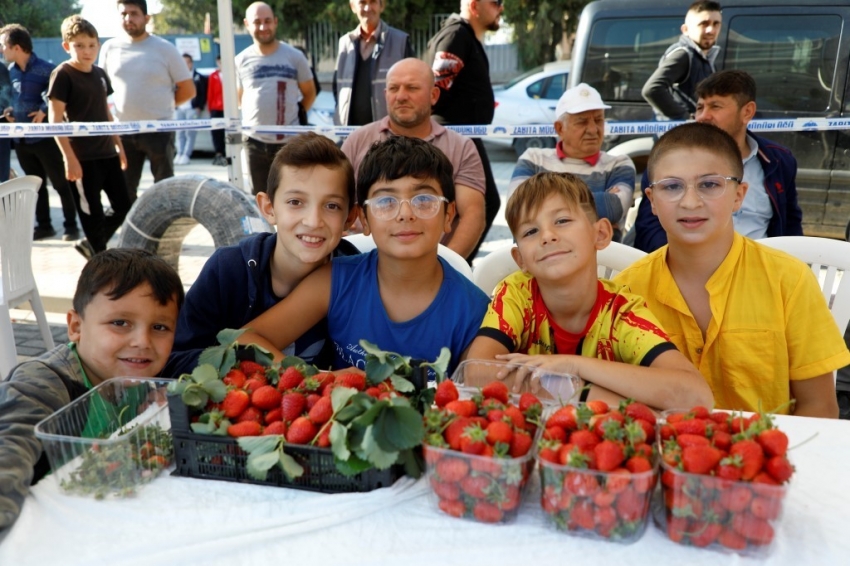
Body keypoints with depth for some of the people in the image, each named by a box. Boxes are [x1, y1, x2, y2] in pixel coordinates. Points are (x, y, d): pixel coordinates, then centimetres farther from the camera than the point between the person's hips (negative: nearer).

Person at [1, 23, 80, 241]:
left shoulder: (45, 69, -12)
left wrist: (44, 110, -18)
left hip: (45, 138, -7)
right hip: (22, 139, 7)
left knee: (60, 183, 2)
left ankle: (71, 226, 12)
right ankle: (44, 225, 23)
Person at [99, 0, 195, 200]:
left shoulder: (164, 48, -5)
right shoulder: (110, 48, 4)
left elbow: (188, 90, -2)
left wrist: (162, 105, 2)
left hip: (159, 129, -3)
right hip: (124, 130, 3)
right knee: (124, 188, 10)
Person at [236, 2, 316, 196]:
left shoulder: (294, 56, -1)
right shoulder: (241, 61, 3)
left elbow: (310, 93, 8)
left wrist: (296, 115, 0)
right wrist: (246, 124, 6)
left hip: (289, 141, -2)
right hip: (255, 141, 2)